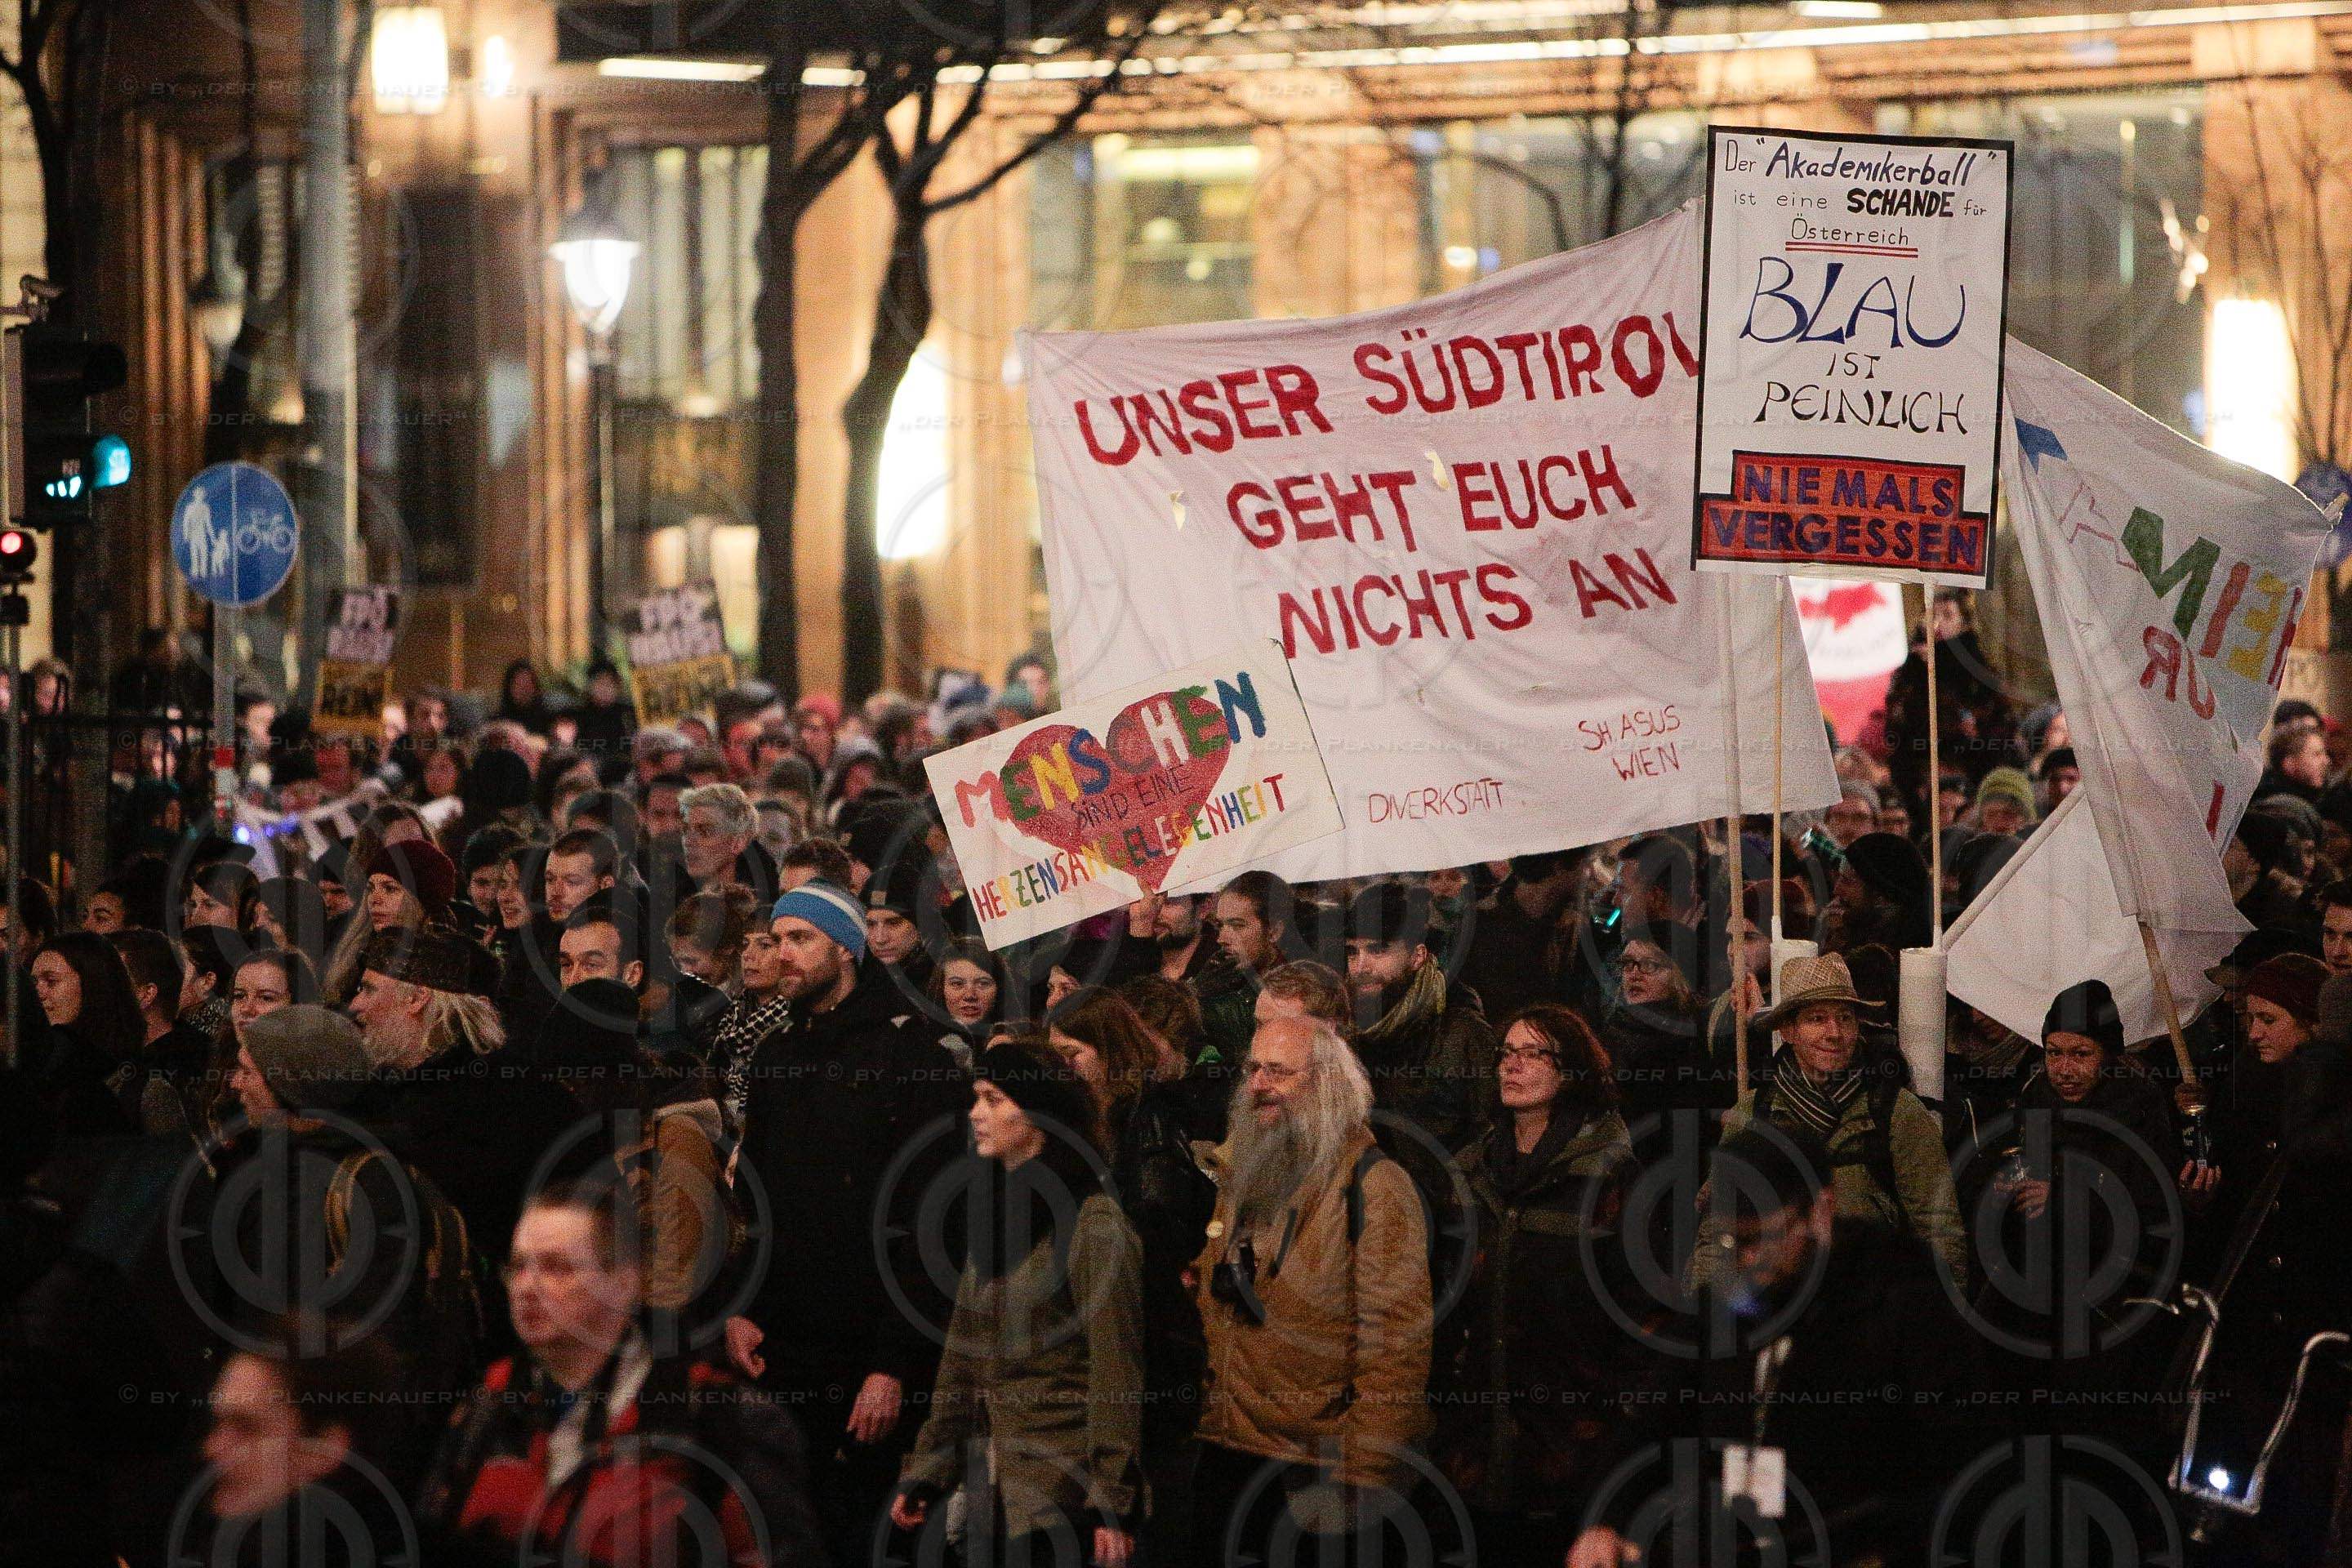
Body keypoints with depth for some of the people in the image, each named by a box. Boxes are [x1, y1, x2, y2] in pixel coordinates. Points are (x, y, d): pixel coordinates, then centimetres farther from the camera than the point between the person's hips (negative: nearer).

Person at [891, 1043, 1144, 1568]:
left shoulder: (1093, 1225, -11)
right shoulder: (995, 1216, 13)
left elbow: (1116, 1374, -14)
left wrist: (1112, 1504, -17)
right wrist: (923, 1474, 14)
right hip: (991, 1494, 7)